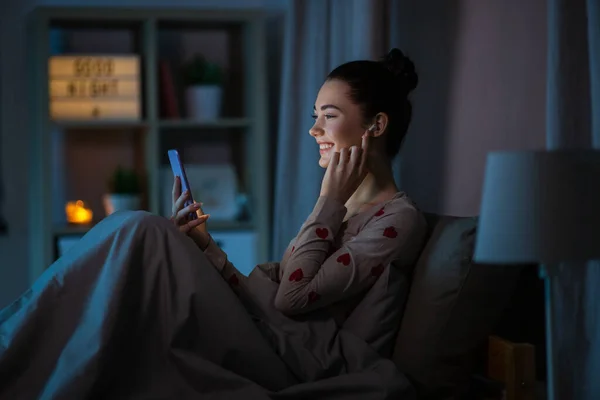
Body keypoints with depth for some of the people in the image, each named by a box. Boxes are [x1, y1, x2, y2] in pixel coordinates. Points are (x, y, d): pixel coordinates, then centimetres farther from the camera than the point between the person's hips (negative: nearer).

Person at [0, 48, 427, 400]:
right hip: (261, 344, 8)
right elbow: (270, 292, 13)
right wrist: (206, 248, 1)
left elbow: (291, 298, -13)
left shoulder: (399, 218, -3)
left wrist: (330, 200, -6)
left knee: (140, 233, -18)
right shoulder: (342, 208, 24)